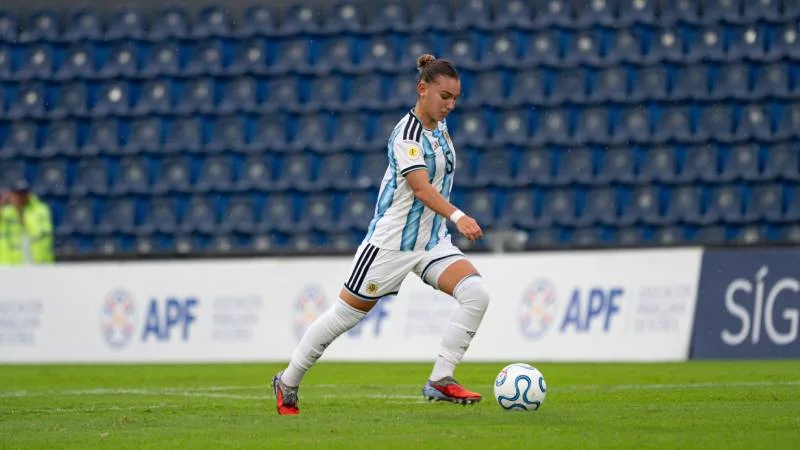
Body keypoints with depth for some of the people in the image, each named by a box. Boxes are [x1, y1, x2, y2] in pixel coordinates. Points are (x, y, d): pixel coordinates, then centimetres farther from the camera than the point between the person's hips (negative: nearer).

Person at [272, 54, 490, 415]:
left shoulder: (438, 125, 5)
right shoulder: (407, 134, -20)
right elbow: (421, 187, -34)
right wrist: (458, 216, -48)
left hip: (432, 241, 7)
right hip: (391, 242, -7)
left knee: (475, 293, -16)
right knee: (346, 314, 3)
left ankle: (440, 381, -15)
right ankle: (287, 382, 22)